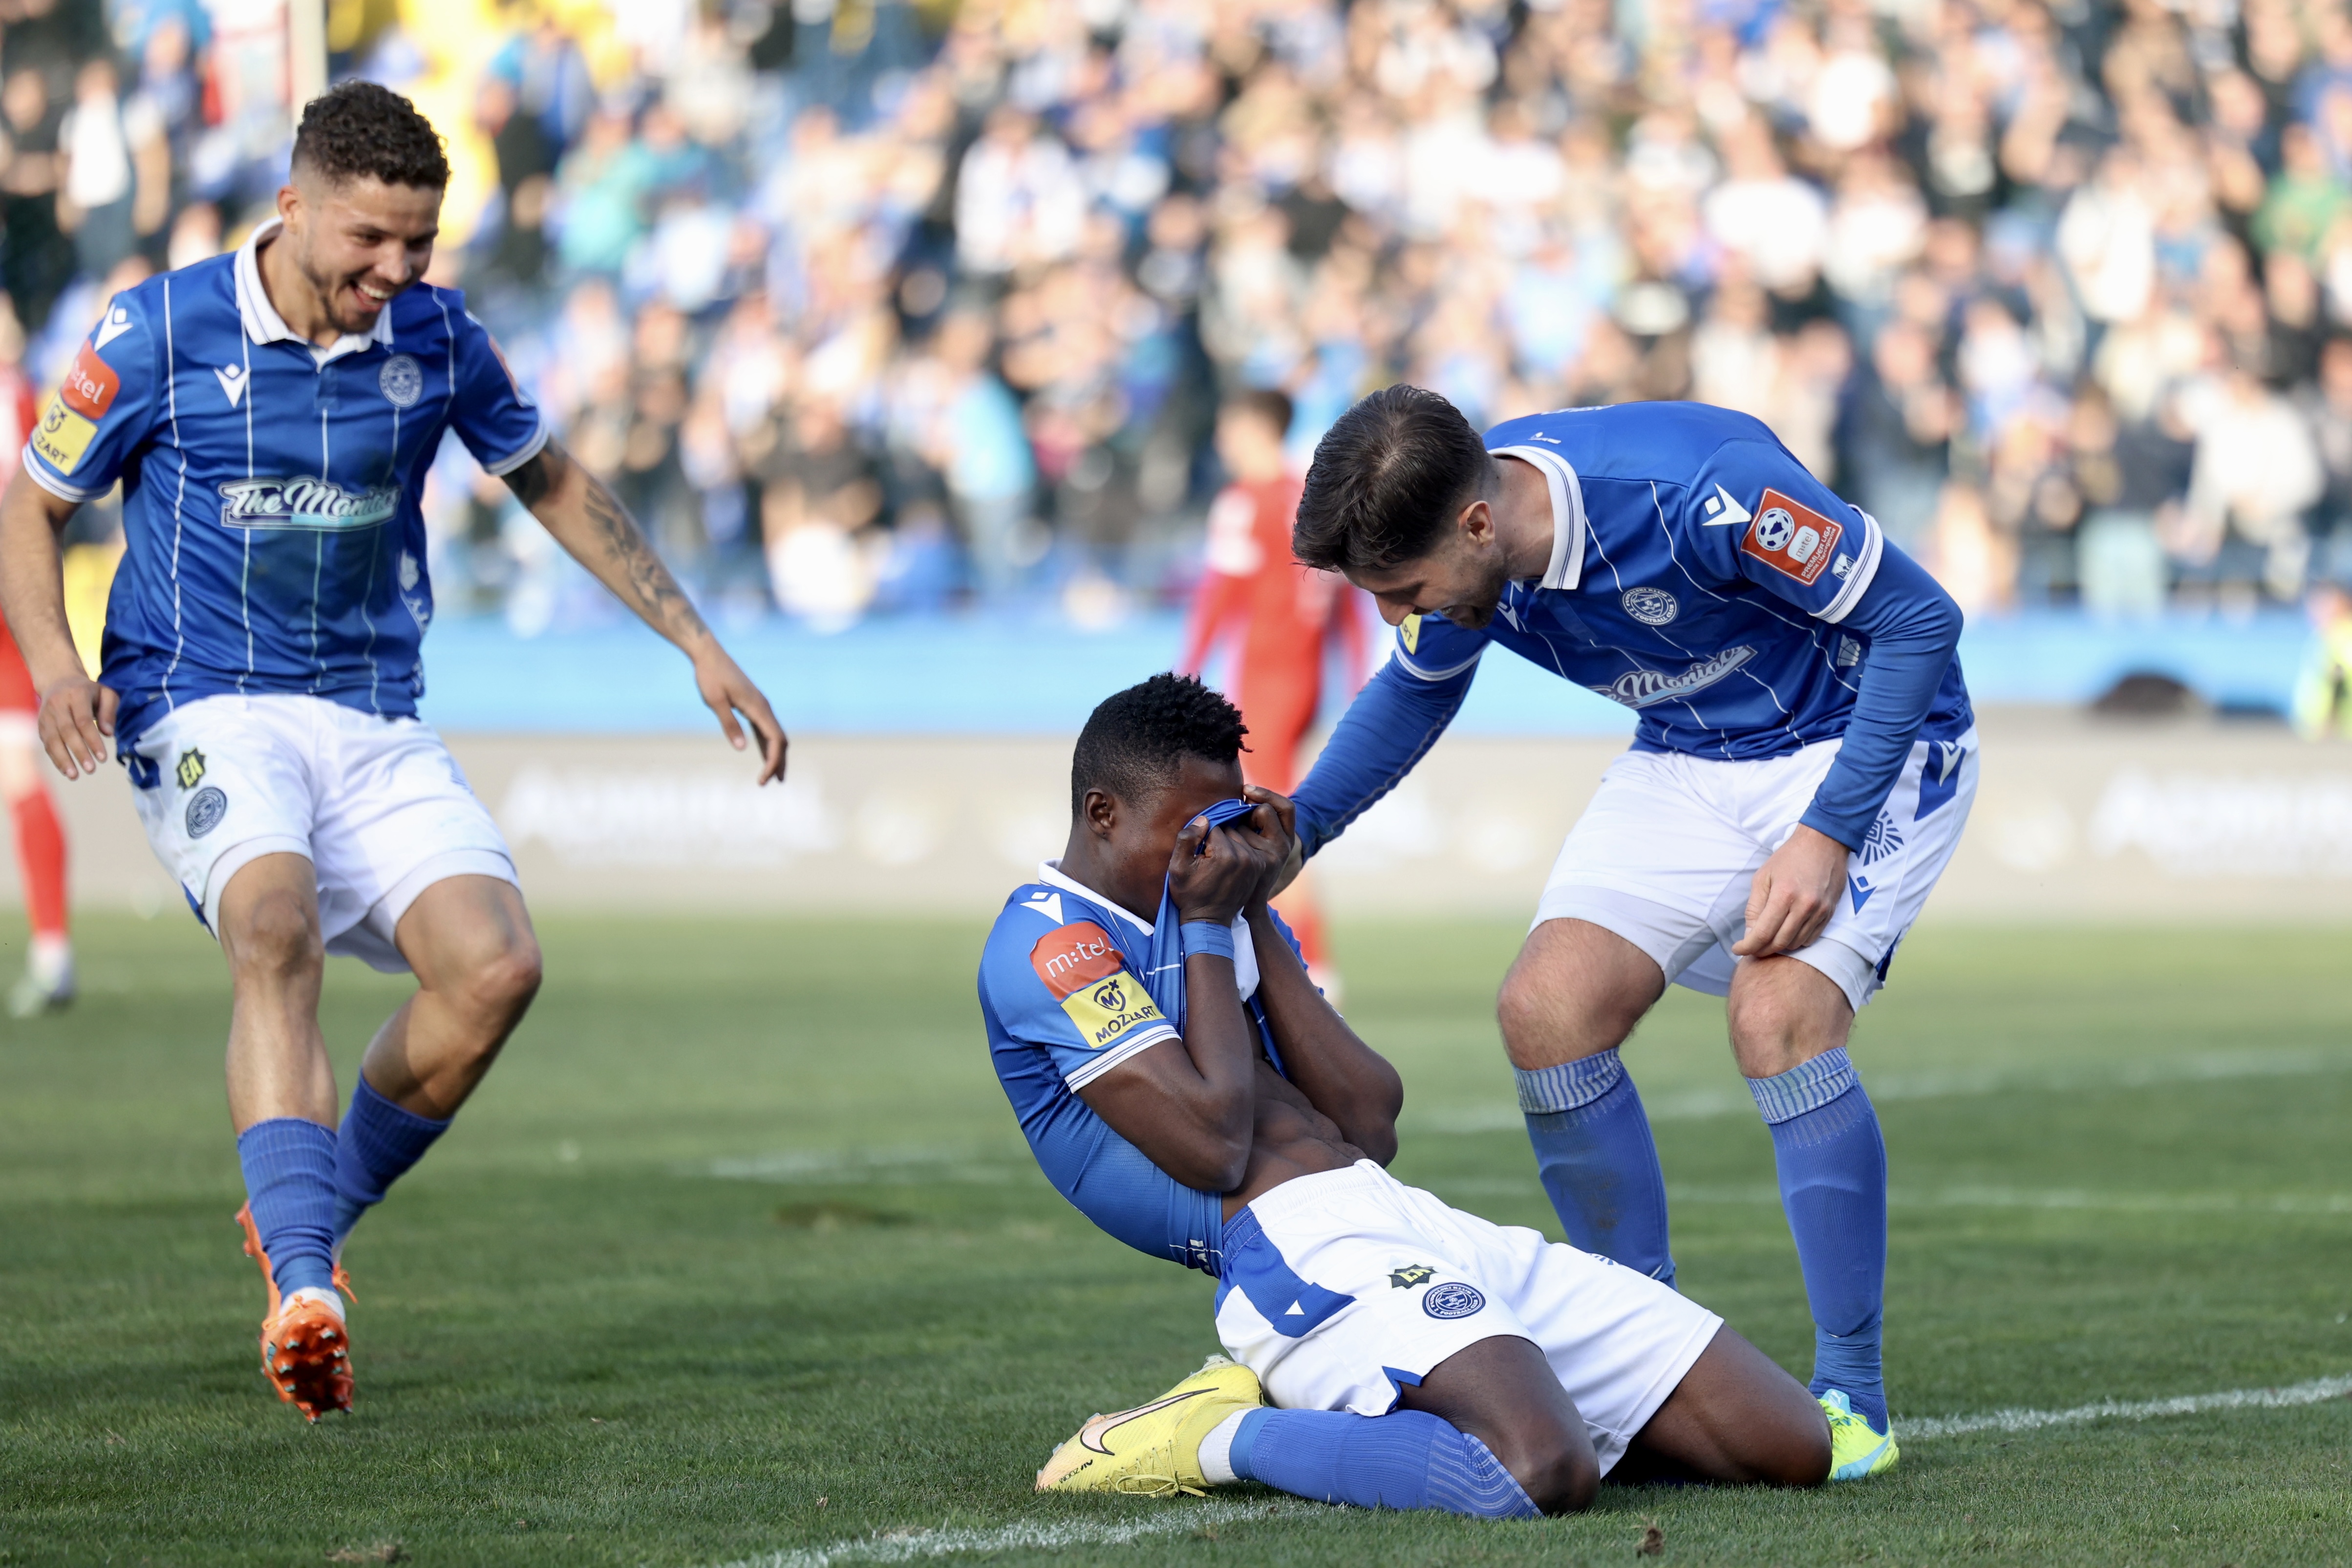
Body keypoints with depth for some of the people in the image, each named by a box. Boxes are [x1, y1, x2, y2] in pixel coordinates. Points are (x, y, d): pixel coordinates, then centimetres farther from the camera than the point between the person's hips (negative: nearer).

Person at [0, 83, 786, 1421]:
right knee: (279, 934, -33)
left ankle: (308, 1221, 6)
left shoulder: (440, 338, 3)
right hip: (208, 711, -4)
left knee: (496, 966, -17)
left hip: (378, 723, 4)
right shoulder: (161, 333, -7)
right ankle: (305, 1295, -43)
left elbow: (552, 483, 20)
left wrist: (698, 643, 17)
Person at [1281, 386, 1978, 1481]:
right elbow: (1417, 692, 10)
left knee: (1779, 1020, -26)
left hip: (1862, 744, -7)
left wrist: (1828, 834, -28)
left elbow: (1918, 619, -24)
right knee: (1547, 1010, -11)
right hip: (1687, 763, 7)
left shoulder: (1697, 491, -36)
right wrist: (1290, 831, -4)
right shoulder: (1454, 535, -14)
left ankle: (1852, 1399, -13)